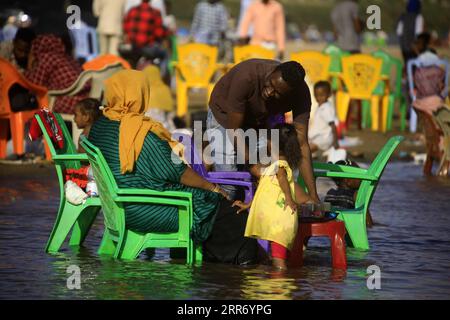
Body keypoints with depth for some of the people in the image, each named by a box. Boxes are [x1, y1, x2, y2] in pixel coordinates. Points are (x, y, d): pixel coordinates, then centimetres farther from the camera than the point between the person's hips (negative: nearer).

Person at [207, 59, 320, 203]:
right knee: (228, 187, -14)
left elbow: (301, 144, -28)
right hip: (225, 116, -3)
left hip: (259, 120, 4)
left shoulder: (301, 94, -29)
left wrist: (313, 195, -33)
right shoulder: (247, 76, -41)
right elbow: (234, 128, -32)